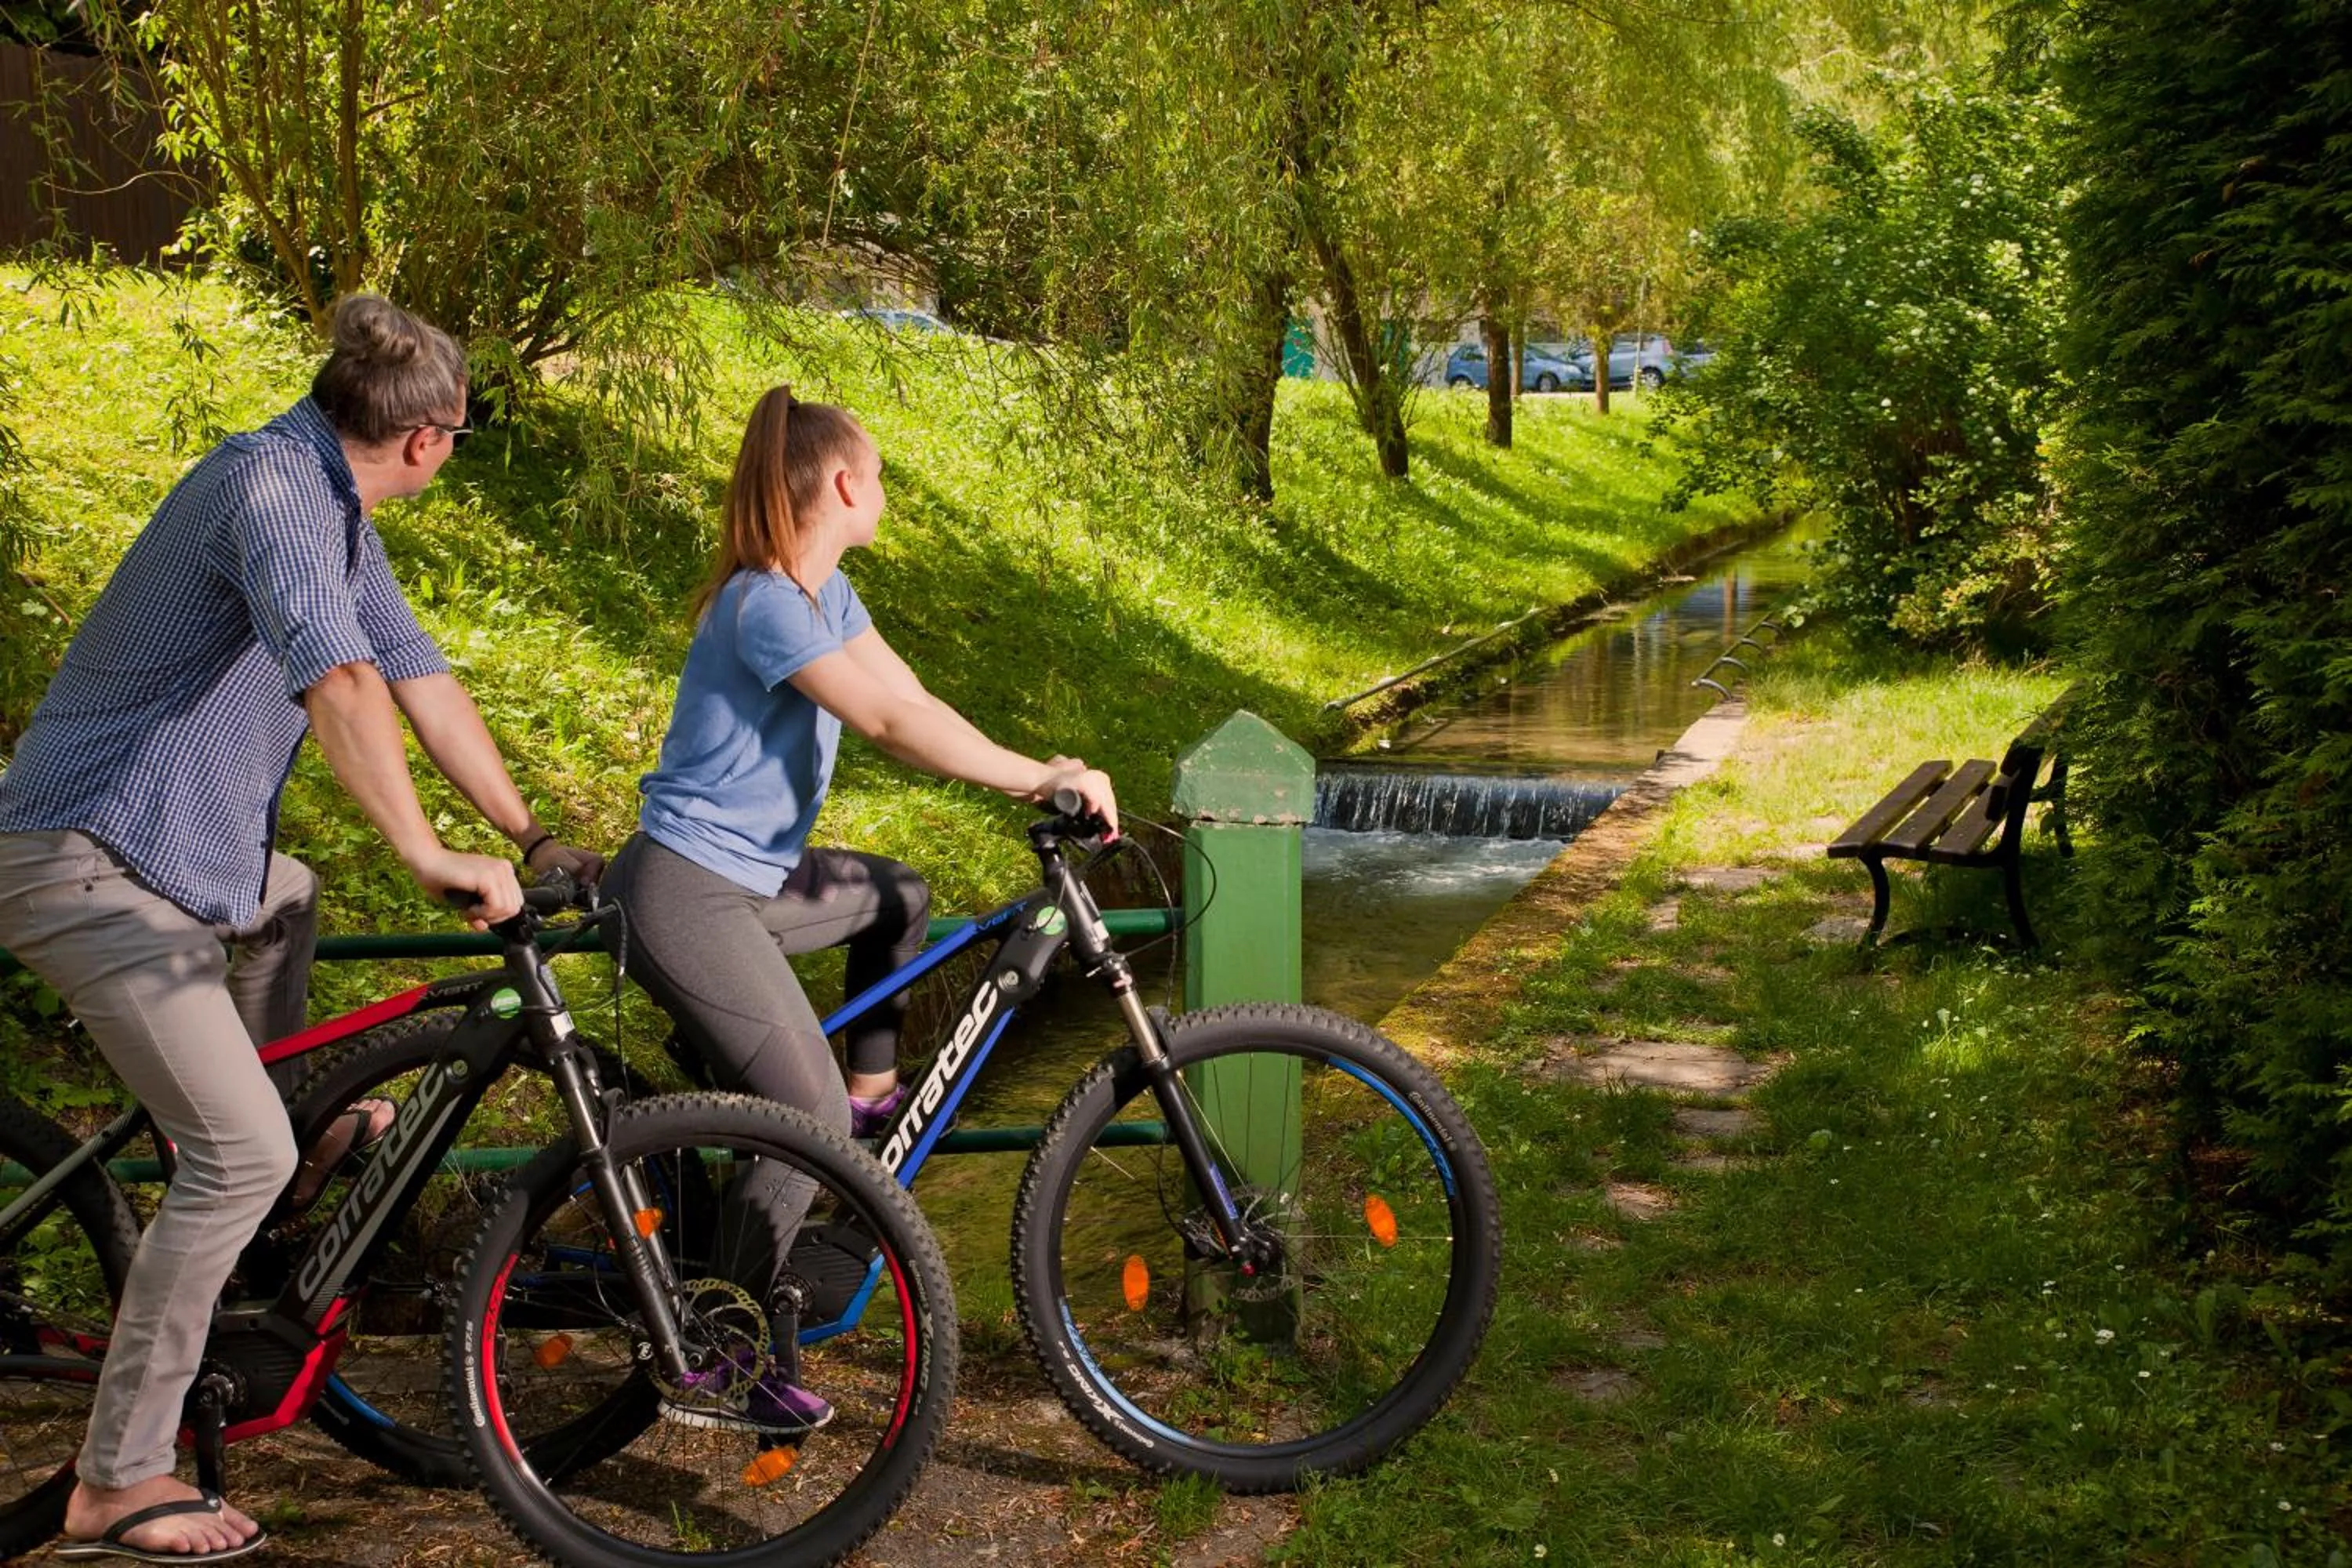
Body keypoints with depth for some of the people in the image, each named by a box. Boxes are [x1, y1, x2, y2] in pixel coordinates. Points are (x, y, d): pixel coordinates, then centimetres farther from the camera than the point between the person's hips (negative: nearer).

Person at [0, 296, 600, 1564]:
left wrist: (532, 836, 12)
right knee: (242, 1154, -15)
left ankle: (296, 1122, 53)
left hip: (183, 844, 10)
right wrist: (430, 858, -42)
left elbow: (421, 678, 12)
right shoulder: (271, 491, -23)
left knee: (287, 897, 38)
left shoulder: (333, 507, 8)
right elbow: (340, 683, -40)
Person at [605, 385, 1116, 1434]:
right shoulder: (766, 605, -22)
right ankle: (712, 1366, -6)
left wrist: (1035, 779, -8)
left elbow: (911, 705, 3)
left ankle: (872, 1093, 32)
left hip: (752, 875, 10)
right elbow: (894, 726, -28)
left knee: (900, 898, 25)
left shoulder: (824, 595, 9)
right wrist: (1042, 776, -25)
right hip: (687, 894, -10)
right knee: (808, 1117, -15)